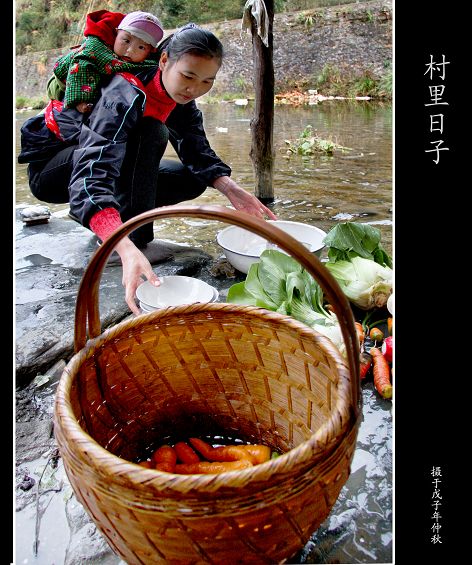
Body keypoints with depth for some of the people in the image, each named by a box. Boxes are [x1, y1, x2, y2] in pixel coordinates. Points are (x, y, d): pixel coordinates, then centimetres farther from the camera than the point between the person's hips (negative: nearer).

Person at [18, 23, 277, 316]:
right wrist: (127, 251, -59)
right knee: (150, 134, -31)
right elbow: (91, 177, -45)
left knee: (191, 179, -3)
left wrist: (229, 186, -29)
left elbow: (199, 153, -7)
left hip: (105, 162, 7)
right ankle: (136, 237, -26)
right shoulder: (126, 95, -32)